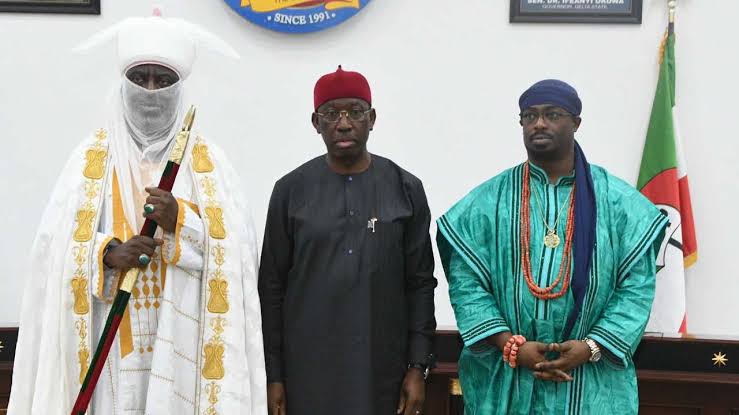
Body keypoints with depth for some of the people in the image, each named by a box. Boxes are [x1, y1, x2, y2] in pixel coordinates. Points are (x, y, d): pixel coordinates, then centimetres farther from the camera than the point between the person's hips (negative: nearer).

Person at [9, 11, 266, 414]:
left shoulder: (207, 161, 5)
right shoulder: (92, 157, 6)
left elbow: (235, 246, -4)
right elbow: (56, 244, -1)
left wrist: (181, 221, -19)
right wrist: (109, 252, -18)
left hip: (181, 337, 0)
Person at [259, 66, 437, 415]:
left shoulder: (405, 189, 1)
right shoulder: (291, 190, 0)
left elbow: (420, 283, 2)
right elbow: (272, 286, 2)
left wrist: (418, 367, -3)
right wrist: (273, 374, -1)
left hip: (382, 367, 0)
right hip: (307, 366, 0)